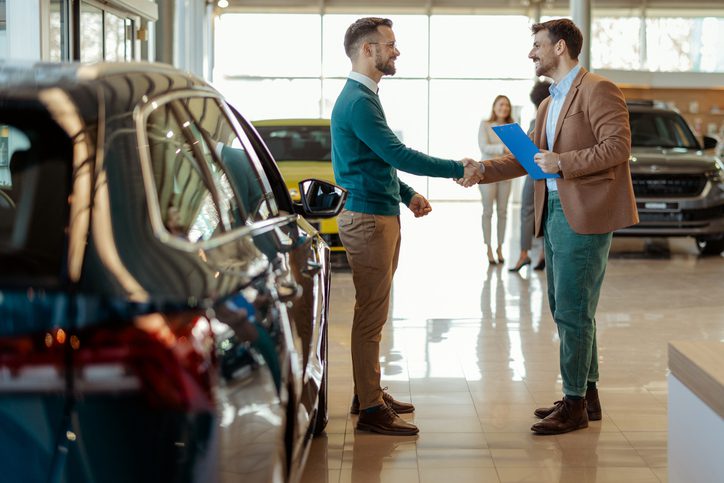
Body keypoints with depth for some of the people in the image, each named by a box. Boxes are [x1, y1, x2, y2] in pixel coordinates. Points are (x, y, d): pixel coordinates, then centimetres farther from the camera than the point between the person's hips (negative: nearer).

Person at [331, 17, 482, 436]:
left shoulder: (364, 97, 17)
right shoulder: (357, 102, -17)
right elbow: (398, 154, -22)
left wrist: (407, 195, 14)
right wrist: (457, 169, -17)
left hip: (380, 216, 11)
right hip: (367, 218, -11)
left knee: (375, 312, 16)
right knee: (372, 315, -7)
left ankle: (370, 392, 25)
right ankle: (370, 409, -2)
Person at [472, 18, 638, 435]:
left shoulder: (598, 90, -8)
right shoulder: (549, 105, 19)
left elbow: (618, 146, -17)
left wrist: (563, 162, -20)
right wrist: (483, 170, 8)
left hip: (586, 213, -9)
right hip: (556, 212, 9)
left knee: (572, 310, -6)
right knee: (566, 308, 13)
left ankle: (575, 404, 1)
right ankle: (587, 394, 24)